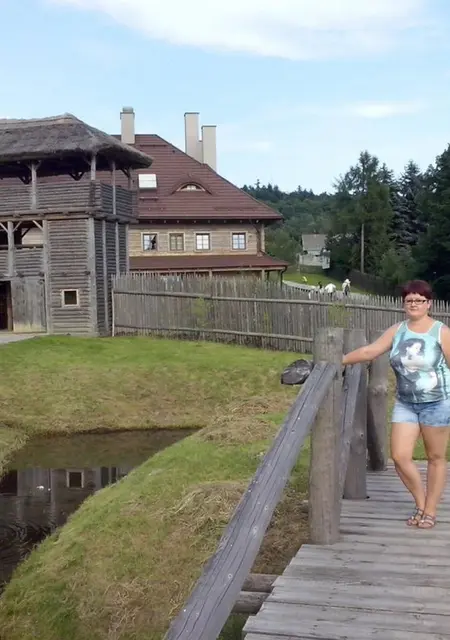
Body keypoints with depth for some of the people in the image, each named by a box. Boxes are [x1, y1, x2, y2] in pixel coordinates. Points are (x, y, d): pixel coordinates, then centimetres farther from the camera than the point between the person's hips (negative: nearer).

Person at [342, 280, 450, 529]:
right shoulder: (397, 331, 3)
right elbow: (369, 351, 1)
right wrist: (340, 360, -7)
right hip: (405, 404, 4)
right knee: (399, 456, -1)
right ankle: (420, 504, 21)